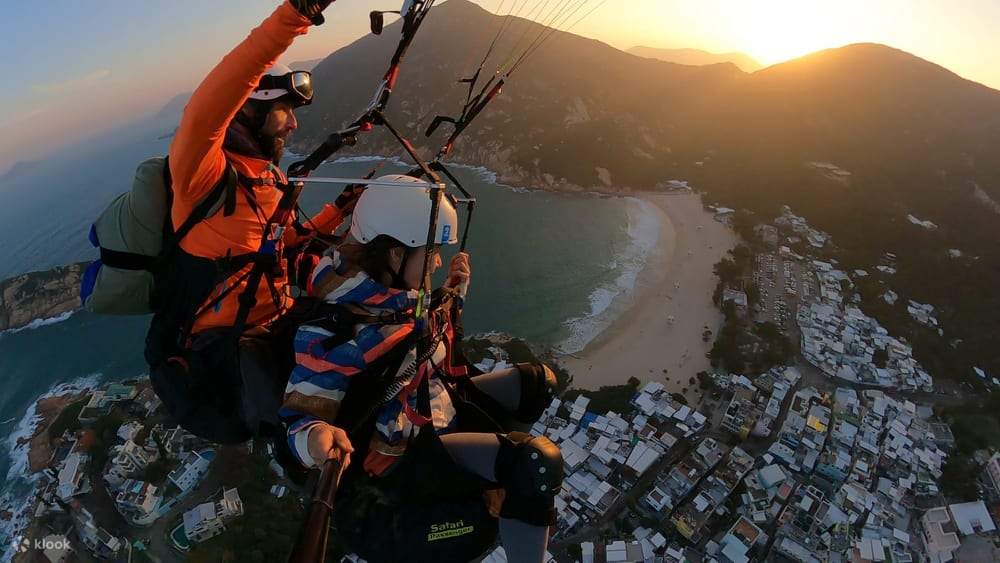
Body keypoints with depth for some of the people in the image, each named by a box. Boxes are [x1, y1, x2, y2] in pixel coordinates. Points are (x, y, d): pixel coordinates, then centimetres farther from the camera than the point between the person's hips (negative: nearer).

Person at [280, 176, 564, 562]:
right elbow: (299, 417, -22)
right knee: (537, 462, -26)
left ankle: (498, 491, 27)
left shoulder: (401, 291, -4)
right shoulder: (331, 331, -28)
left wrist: (455, 289, 3)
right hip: (401, 455, -9)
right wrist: (316, 437, -45)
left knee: (538, 381, 16)